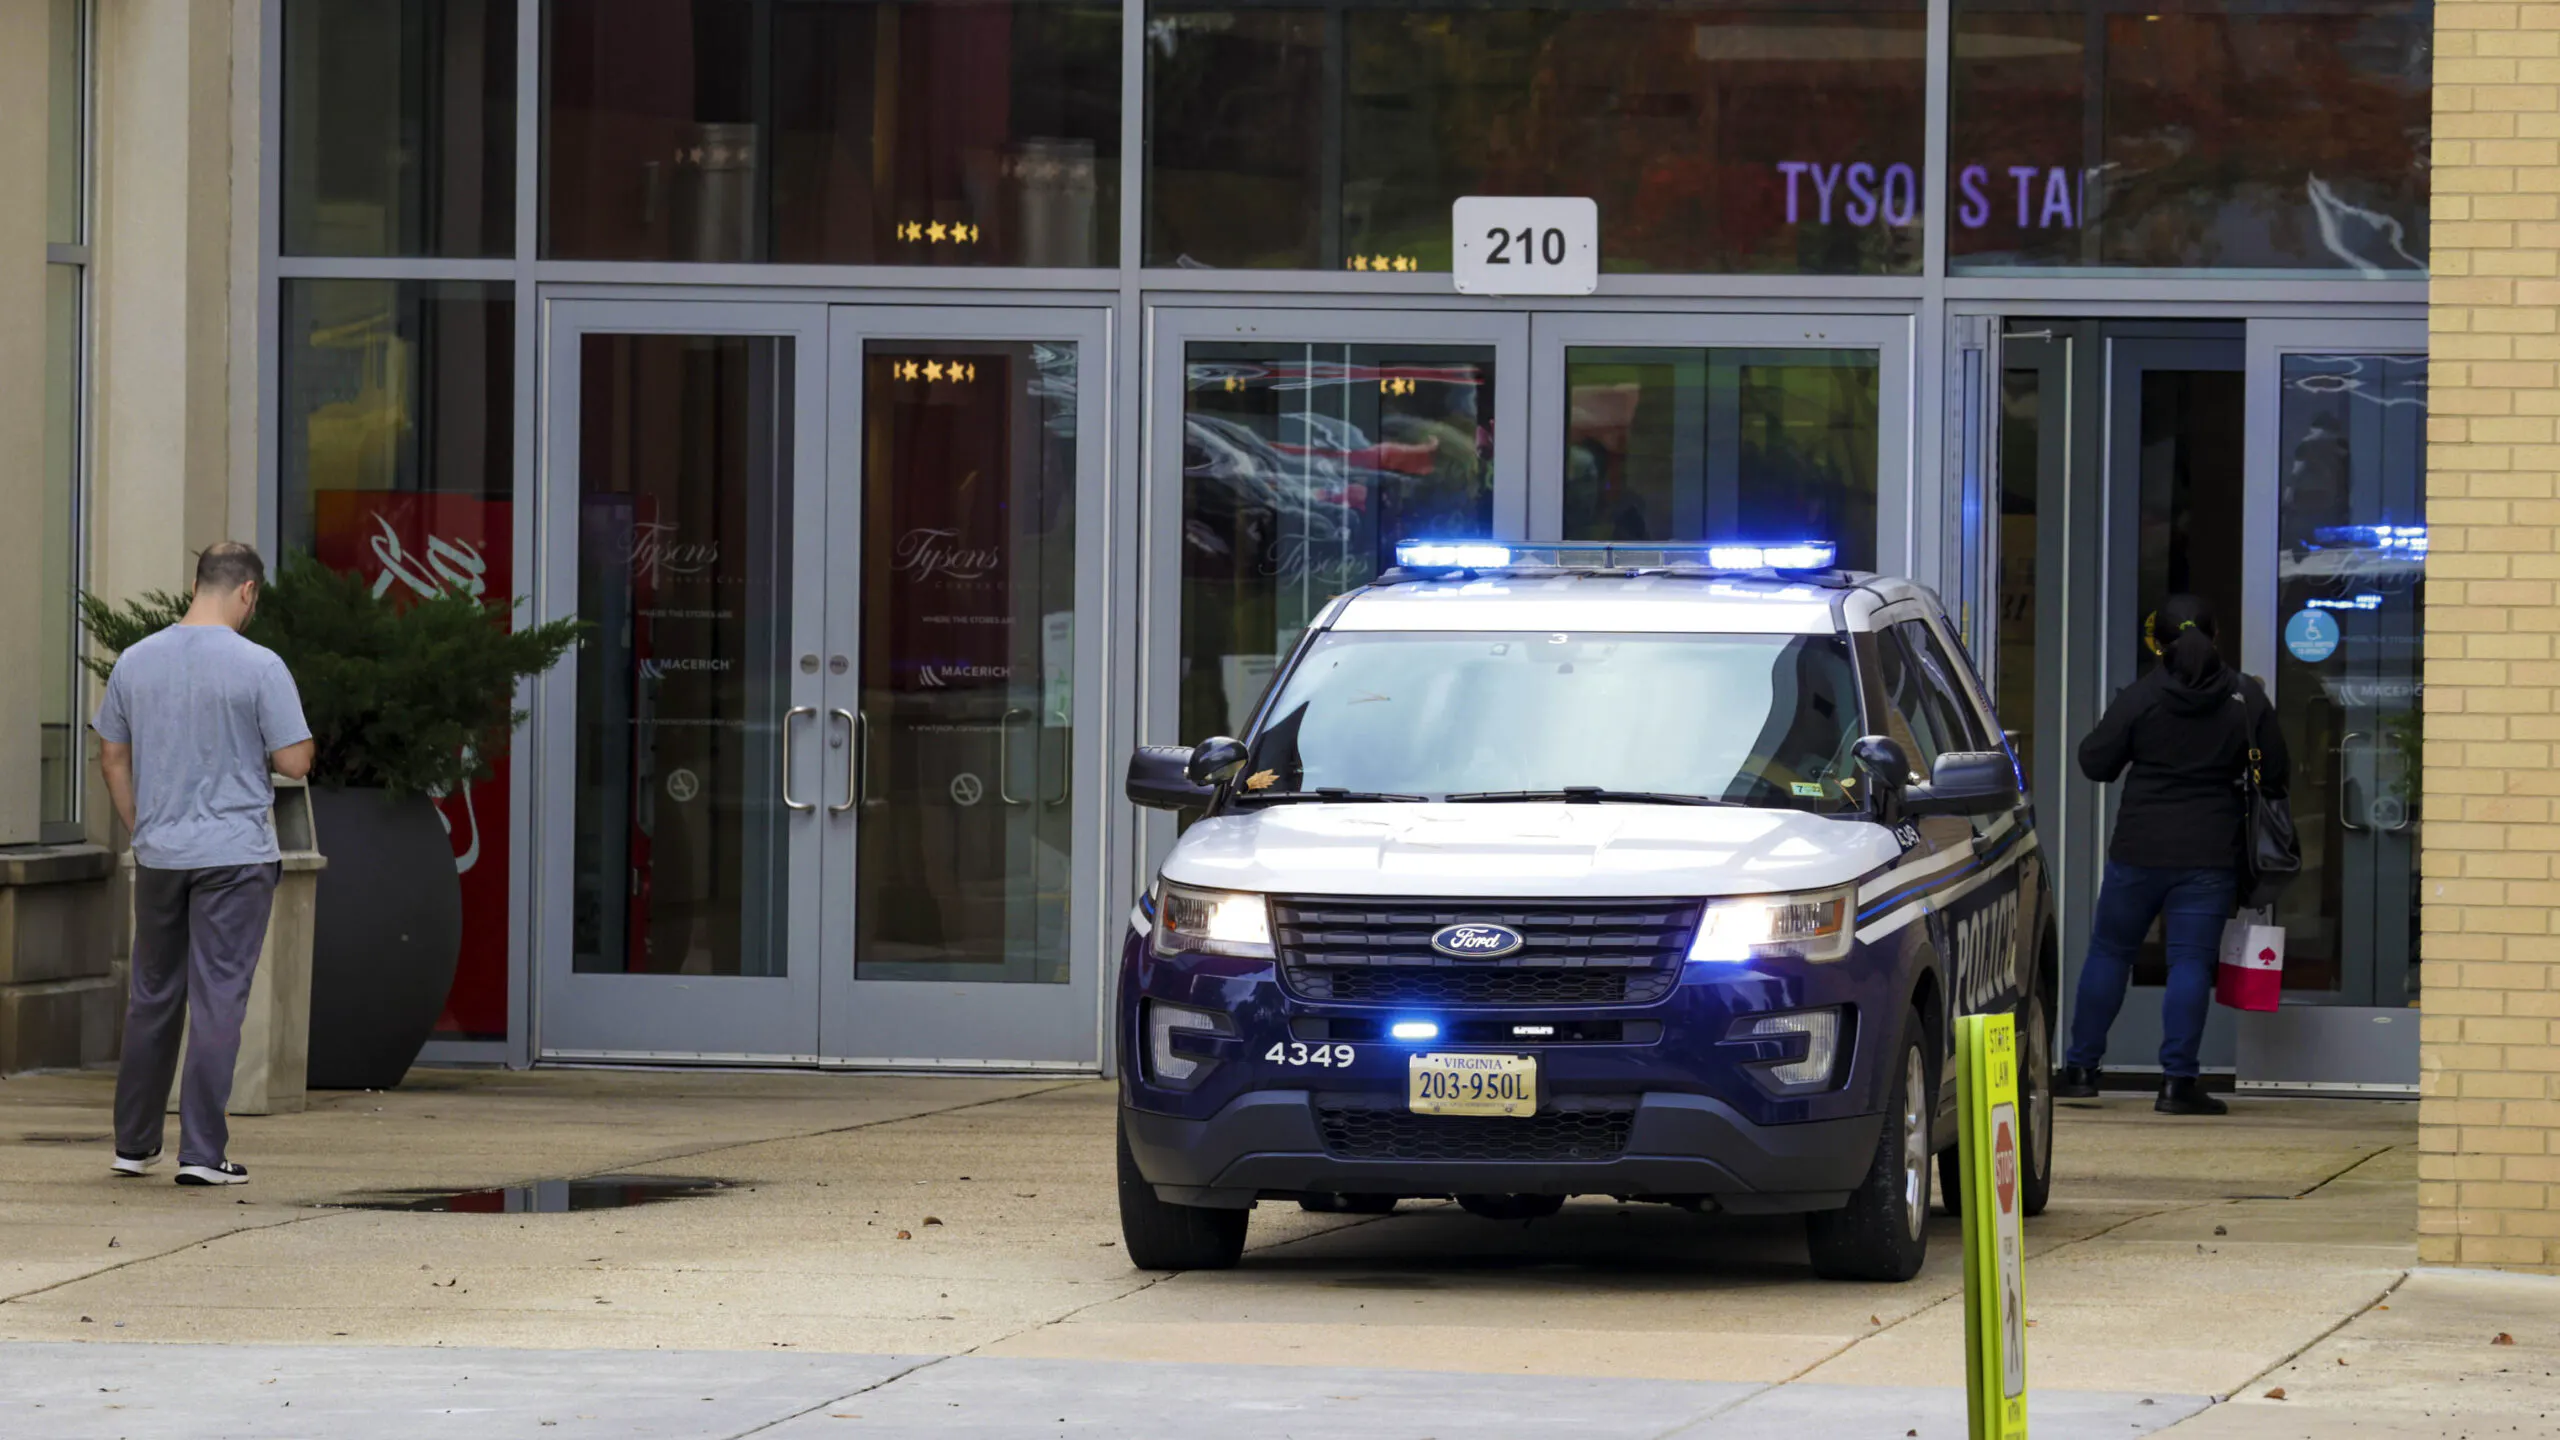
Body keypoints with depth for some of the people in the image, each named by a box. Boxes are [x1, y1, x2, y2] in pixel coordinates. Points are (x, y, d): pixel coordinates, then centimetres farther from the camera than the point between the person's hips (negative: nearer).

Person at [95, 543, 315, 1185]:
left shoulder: (136, 661, 4)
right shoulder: (259, 667, -12)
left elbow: (115, 759, 11)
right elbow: (295, 763, -11)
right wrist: (279, 749, 11)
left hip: (158, 856, 5)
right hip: (235, 854, -5)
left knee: (152, 999, 14)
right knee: (218, 1001, -3)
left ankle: (134, 1143, 21)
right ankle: (202, 1151, -5)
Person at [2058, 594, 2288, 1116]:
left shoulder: (2141, 696, -7)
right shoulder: (2247, 697, -2)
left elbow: (2095, 763, -2)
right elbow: (2276, 774, 3)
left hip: (2139, 851, 0)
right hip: (2211, 856, 0)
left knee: (2109, 951, 13)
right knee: (2191, 961, 1)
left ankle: (2081, 1067, 17)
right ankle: (2177, 1081, -6)